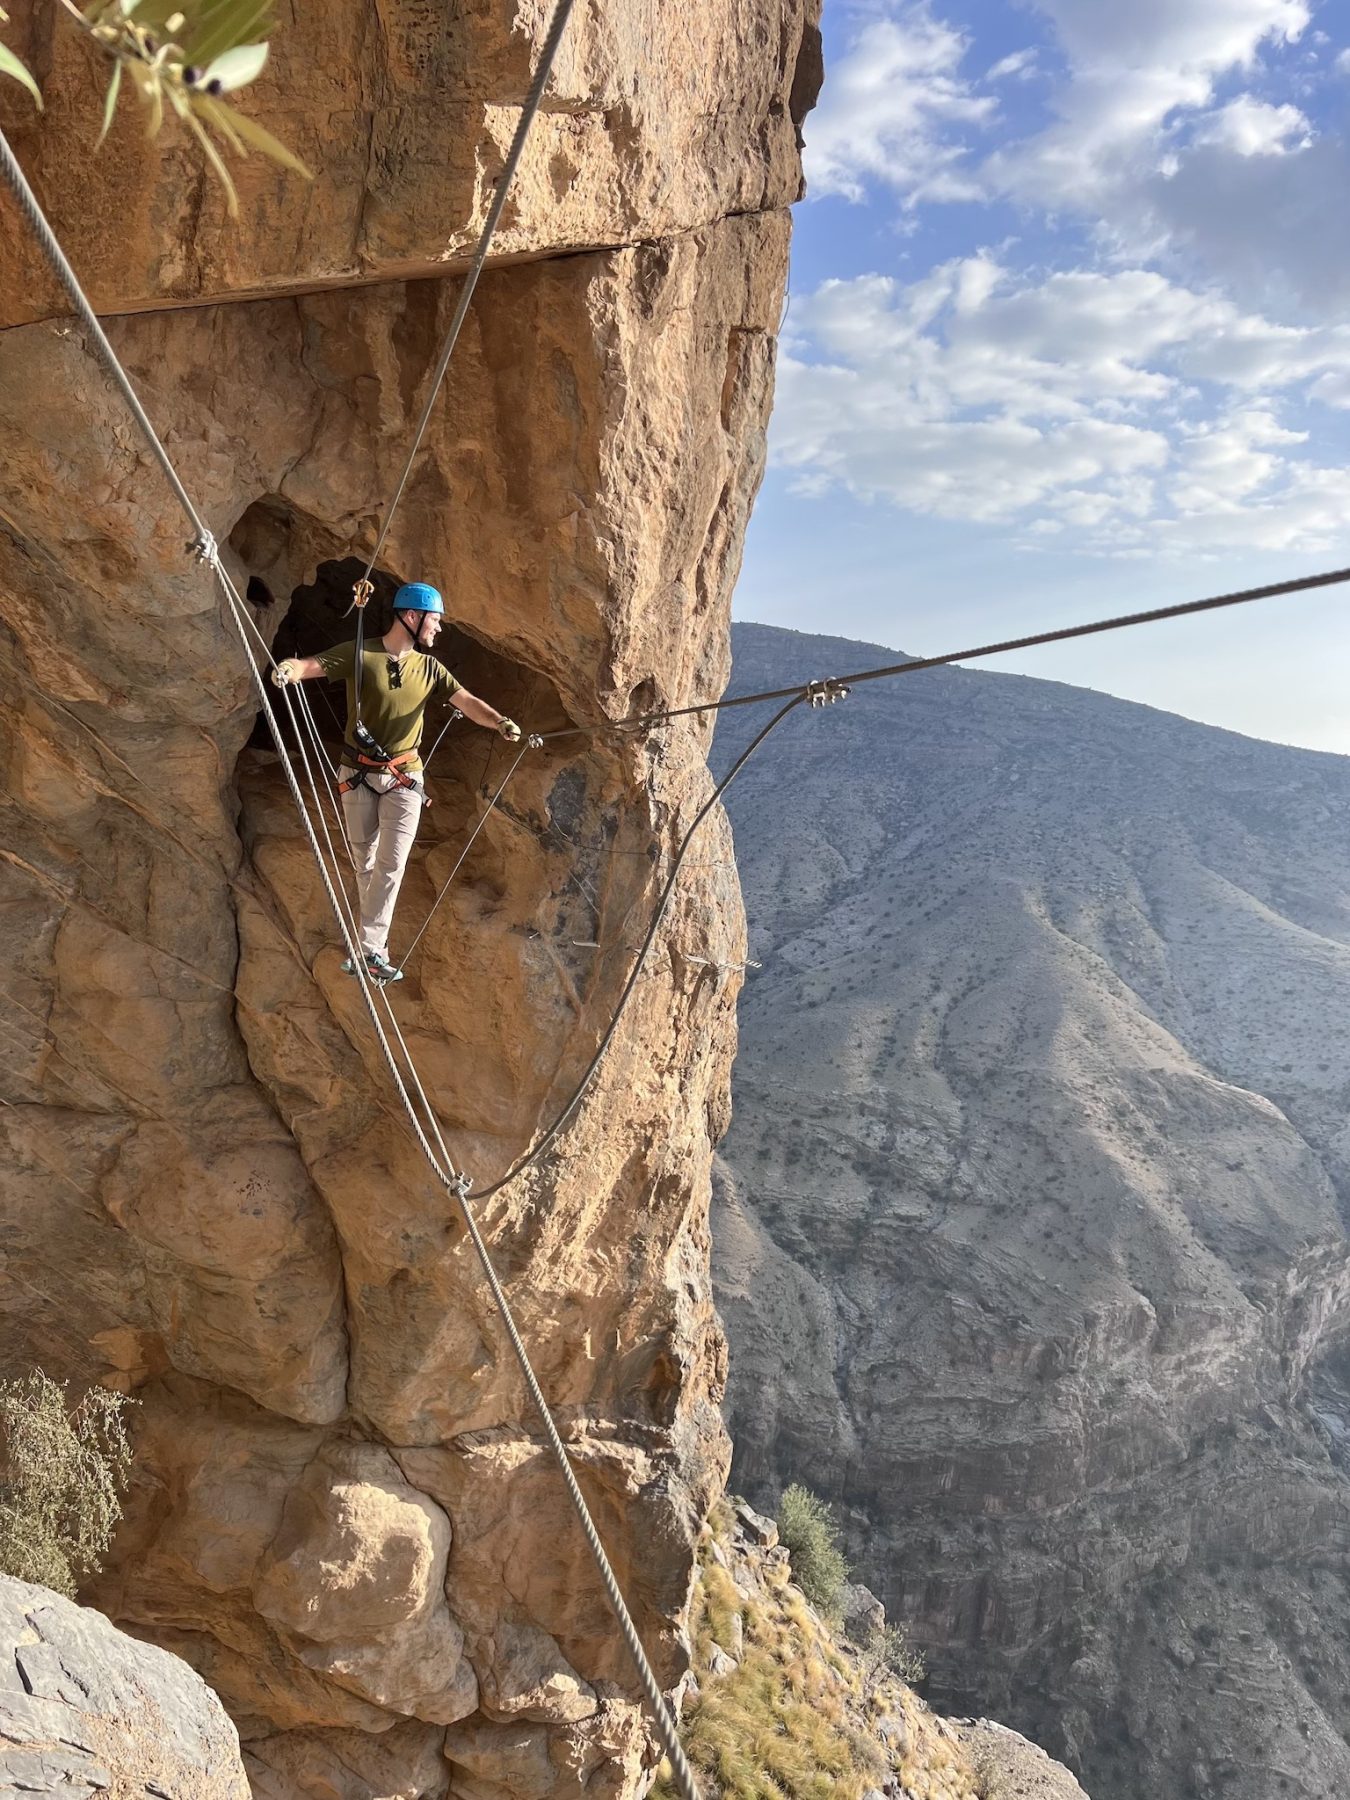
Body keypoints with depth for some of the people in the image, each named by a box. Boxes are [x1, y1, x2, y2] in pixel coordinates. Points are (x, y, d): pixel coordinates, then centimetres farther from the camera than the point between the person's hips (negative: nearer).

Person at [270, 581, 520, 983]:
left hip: (404, 778, 1)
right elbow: (313, 665, -19)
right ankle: (375, 939, 24)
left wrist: (499, 721, -28)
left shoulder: (429, 668, 0)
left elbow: (466, 701, -8)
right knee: (364, 861, 10)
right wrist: (289, 669, -43)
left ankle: (369, 948, -5)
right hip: (358, 775, -1)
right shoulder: (359, 655, -10)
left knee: (392, 863, -8)